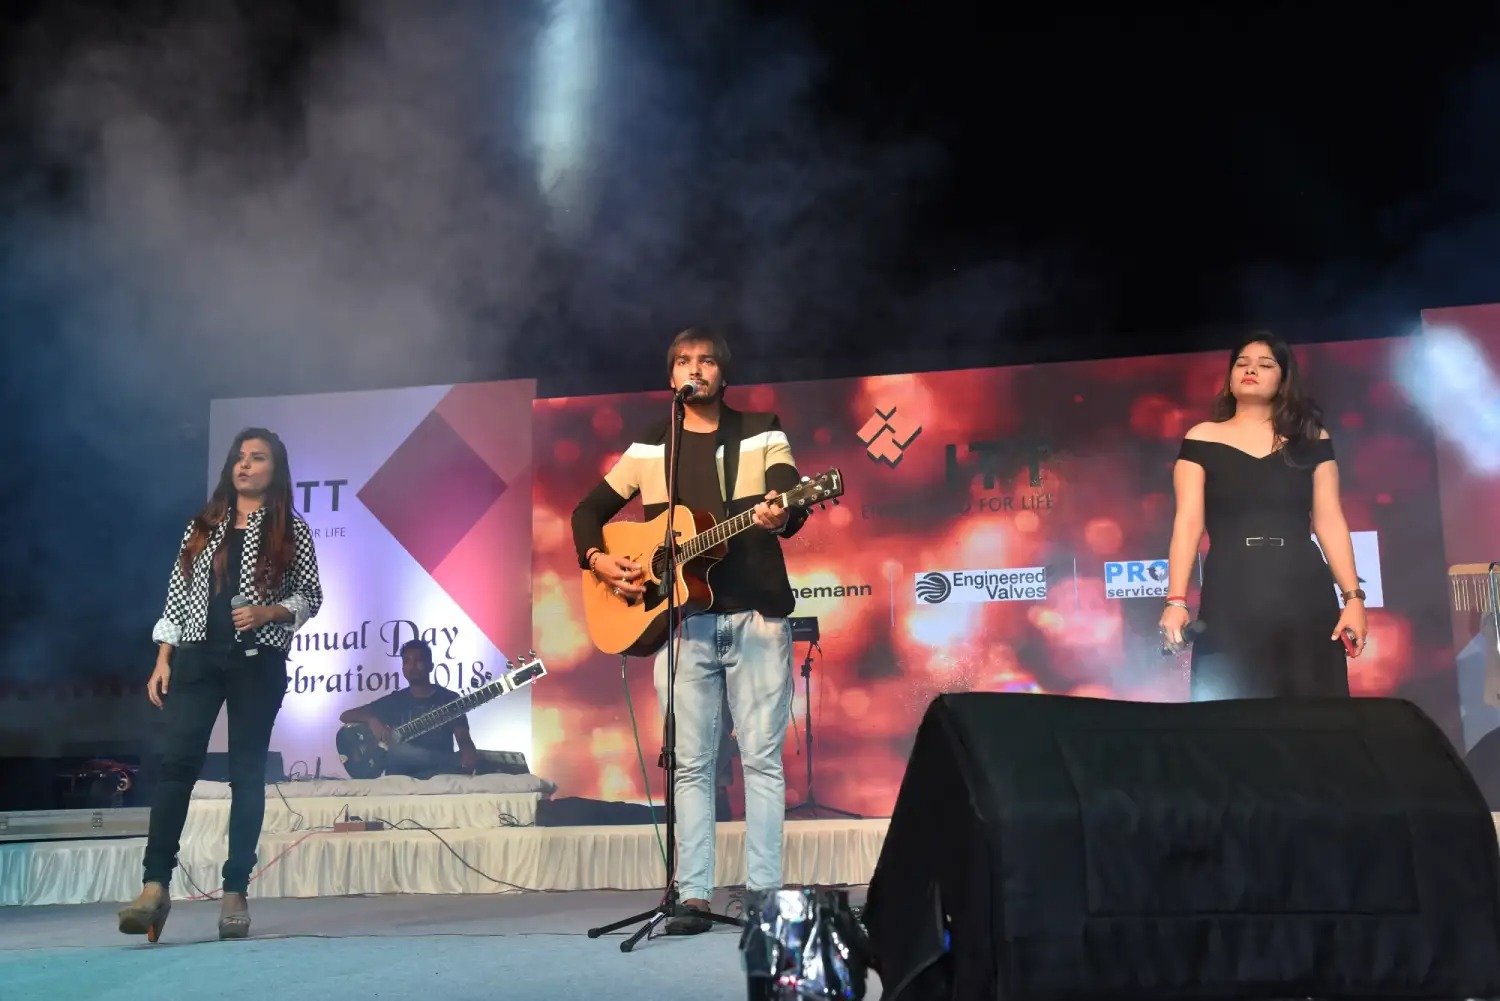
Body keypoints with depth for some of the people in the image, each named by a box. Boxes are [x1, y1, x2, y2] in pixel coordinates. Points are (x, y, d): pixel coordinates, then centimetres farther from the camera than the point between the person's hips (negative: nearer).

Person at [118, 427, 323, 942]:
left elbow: (311, 596, 4)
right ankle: (155, 885, -11)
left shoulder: (291, 531, 6)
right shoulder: (202, 526, 14)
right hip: (197, 656, 2)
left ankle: (234, 893, 3)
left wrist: (268, 612, -15)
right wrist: (163, 660, 3)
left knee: (247, 773, -1)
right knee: (175, 761, -10)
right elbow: (176, 596, 11)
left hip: (258, 663, -2)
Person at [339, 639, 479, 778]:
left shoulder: (450, 699, 11)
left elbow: (464, 740, 2)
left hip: (441, 770, 0)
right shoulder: (394, 700, 14)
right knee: (397, 750, -35)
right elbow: (346, 716, 12)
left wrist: (469, 762, -24)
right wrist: (372, 720, -12)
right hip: (403, 771, 0)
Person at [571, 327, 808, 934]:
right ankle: (693, 896, 5)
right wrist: (598, 560, -2)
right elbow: (588, 511, 17)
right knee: (690, 763, 2)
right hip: (680, 620, 2)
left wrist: (778, 517, -32)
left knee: (762, 756, -1)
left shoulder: (762, 434, 7)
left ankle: (764, 891, 4)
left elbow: (793, 505, -8)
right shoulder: (650, 447, 12)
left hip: (757, 616, -1)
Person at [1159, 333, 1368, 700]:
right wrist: (1176, 600, -9)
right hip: (1230, 597, -1)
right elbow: (1188, 522, 0)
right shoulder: (1202, 439, 7)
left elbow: (1330, 522, 8)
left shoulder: (1311, 438, 12)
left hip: (1306, 594, 2)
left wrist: (1353, 596, -1)